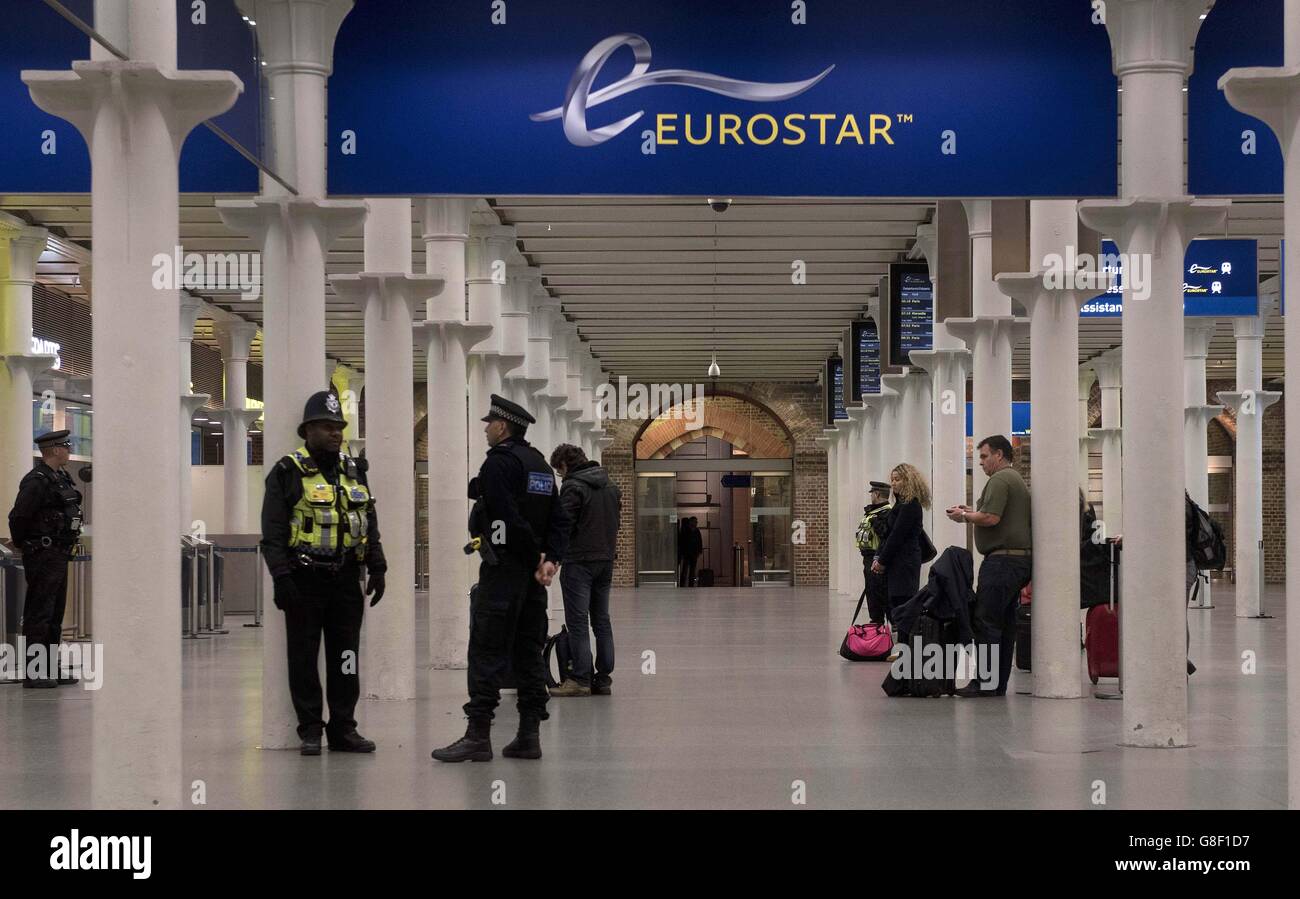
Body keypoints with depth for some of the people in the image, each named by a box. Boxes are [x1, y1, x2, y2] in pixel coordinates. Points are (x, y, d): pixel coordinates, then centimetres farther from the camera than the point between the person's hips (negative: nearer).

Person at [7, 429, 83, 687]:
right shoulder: (37, 481, -16)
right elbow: (18, 518, -20)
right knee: (39, 615, -6)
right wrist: (24, 546, -8)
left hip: (59, 556, 10)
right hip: (43, 557, -10)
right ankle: (33, 673, -3)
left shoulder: (61, 478, 13)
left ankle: (51, 669, 21)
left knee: (55, 615, 14)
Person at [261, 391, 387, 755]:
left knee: (346, 658, 6)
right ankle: (310, 731, 10)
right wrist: (281, 577, -15)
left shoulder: (353, 471, 13)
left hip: (346, 581, 4)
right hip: (304, 581, -4)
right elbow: (272, 533, -8)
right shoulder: (288, 473, -4)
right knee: (304, 658, 2)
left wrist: (377, 567, 8)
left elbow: (370, 523, 17)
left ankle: (343, 728, 13)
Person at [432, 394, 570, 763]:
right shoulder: (541, 464, 16)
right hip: (533, 577, 9)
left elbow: (508, 518, -19)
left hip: (503, 569, -9)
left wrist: (536, 558, -10)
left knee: (487, 653, -6)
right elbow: (559, 521, 12)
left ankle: (478, 735, -7)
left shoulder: (499, 462, -11)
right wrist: (551, 559, 1)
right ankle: (529, 735, 10)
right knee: (529, 652, 10)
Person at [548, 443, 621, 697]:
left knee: (577, 622, -5)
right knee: (602, 620, 10)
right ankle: (603, 678, 11)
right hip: (606, 561, 8)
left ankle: (581, 679, -7)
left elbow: (564, 526, -15)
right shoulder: (610, 484, 14)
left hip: (579, 562, -8)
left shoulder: (573, 486, -11)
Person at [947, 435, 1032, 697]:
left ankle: (985, 682, -11)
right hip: (1022, 558, 10)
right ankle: (999, 684, 10)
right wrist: (972, 511, 19)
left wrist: (964, 515, -4)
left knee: (986, 621, -10)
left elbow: (991, 518, -20)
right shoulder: (1018, 480, 23)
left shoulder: (1000, 480, -9)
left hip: (1002, 558, -10)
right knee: (1005, 622, 9)